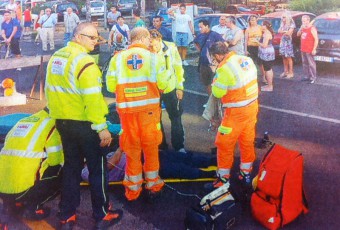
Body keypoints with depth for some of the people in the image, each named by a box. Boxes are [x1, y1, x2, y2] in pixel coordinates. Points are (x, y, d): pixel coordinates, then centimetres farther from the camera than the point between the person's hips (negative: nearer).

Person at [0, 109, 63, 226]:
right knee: (61, 174, 11)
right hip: (23, 189, -7)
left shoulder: (21, 122, 22)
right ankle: (33, 207, 3)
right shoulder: (51, 124, 1)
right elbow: (56, 161, -3)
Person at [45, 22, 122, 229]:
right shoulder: (84, 61, -18)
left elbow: (50, 89, 14)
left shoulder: (56, 57, 8)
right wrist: (102, 127, -20)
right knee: (97, 168, 5)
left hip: (62, 122, 8)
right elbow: (93, 99, -24)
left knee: (71, 167, 17)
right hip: (84, 124, -8)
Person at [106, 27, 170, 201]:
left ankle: (133, 188, 23)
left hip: (127, 109, 1)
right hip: (149, 108, -1)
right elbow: (163, 84, -7)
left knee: (131, 148, 13)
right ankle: (153, 184, 28)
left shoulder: (118, 58, -1)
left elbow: (110, 85, -3)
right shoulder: (153, 57, -3)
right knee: (151, 146, 16)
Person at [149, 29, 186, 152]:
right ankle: (160, 145, 32)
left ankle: (179, 146, 26)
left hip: (170, 88, 0)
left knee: (176, 117, 11)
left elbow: (178, 68, -4)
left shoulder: (171, 48, -16)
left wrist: (180, 87, -2)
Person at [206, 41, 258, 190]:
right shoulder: (247, 59, 0)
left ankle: (223, 179, 16)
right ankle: (246, 174, 33)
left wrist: (216, 80, 3)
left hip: (236, 112, -7)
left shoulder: (224, 68, -22)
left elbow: (217, 92, -13)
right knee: (247, 141, 19)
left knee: (224, 144, 7)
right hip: (252, 106, 8)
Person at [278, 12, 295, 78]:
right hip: (282, 41, 6)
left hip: (288, 41, -6)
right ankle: (285, 71, 19)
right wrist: (285, 32, -15)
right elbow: (279, 31, 1)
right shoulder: (282, 24, 11)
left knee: (288, 57, -4)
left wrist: (283, 31, -7)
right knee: (284, 57, 9)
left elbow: (289, 33, -17)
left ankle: (291, 72, 2)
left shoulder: (291, 24, -9)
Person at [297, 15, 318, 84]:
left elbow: (316, 39, -14)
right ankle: (307, 76, 22)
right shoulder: (303, 28, 11)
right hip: (303, 49, 8)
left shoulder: (312, 29, -12)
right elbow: (298, 34, 14)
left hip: (309, 50, -8)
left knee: (311, 64, -4)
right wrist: (301, 28, -4)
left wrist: (314, 49, -18)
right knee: (305, 63, 13)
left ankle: (313, 77, 0)